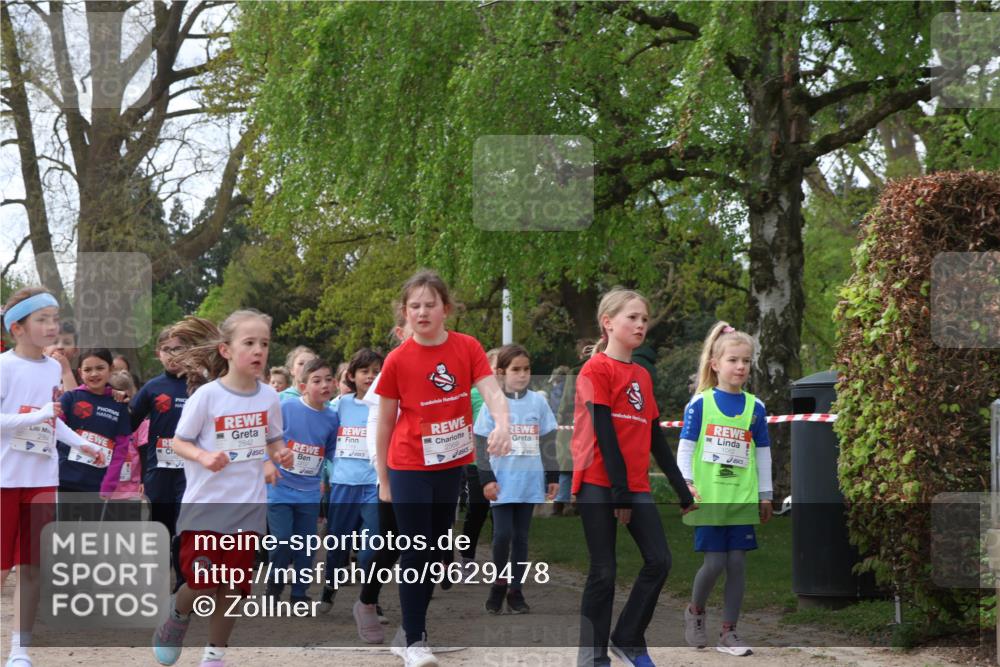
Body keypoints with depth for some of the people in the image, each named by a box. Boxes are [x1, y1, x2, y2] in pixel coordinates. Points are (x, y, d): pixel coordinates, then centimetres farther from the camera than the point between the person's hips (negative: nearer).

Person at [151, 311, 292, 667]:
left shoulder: (269, 397, 0)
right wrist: (204, 457, -24)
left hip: (248, 508, 3)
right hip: (206, 505, -3)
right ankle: (178, 615, 28)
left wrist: (280, 454, -8)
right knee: (202, 585, -5)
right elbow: (179, 442, -4)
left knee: (232, 588, 7)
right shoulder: (206, 395, -11)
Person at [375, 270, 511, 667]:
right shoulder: (397, 360, -10)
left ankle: (408, 631, 27)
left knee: (434, 551, 13)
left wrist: (502, 425, -38)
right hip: (409, 469, -3)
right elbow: (385, 423, -1)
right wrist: (383, 480, 2)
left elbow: (492, 391, -16)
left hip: (451, 466, 4)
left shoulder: (467, 348, -5)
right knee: (415, 553, -3)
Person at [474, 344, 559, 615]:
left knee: (520, 537, 7)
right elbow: (482, 444, -3)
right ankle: (500, 582, 14)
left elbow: (548, 441, 8)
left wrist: (553, 477, 5)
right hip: (502, 483, -2)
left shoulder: (538, 402, 4)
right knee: (502, 534, -8)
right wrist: (486, 479, -10)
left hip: (530, 482, 2)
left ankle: (515, 590, 14)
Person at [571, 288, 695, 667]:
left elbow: (656, 438, 18)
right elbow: (603, 430, -13)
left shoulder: (642, 376, 15)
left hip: (635, 486, 7)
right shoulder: (596, 369, -6)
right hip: (598, 483, -6)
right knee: (603, 572, -4)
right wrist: (620, 490, -17)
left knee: (659, 561, -3)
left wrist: (682, 489, 17)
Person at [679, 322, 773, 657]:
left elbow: (763, 453, 12)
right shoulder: (700, 403, -1)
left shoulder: (754, 407, 7)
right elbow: (685, 447, -1)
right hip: (709, 498, -3)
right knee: (715, 562, -5)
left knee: (737, 562, 1)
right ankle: (695, 610, 23)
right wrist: (687, 482, -11)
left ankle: (729, 631, 10)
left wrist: (765, 494, 11)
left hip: (743, 499, 3)